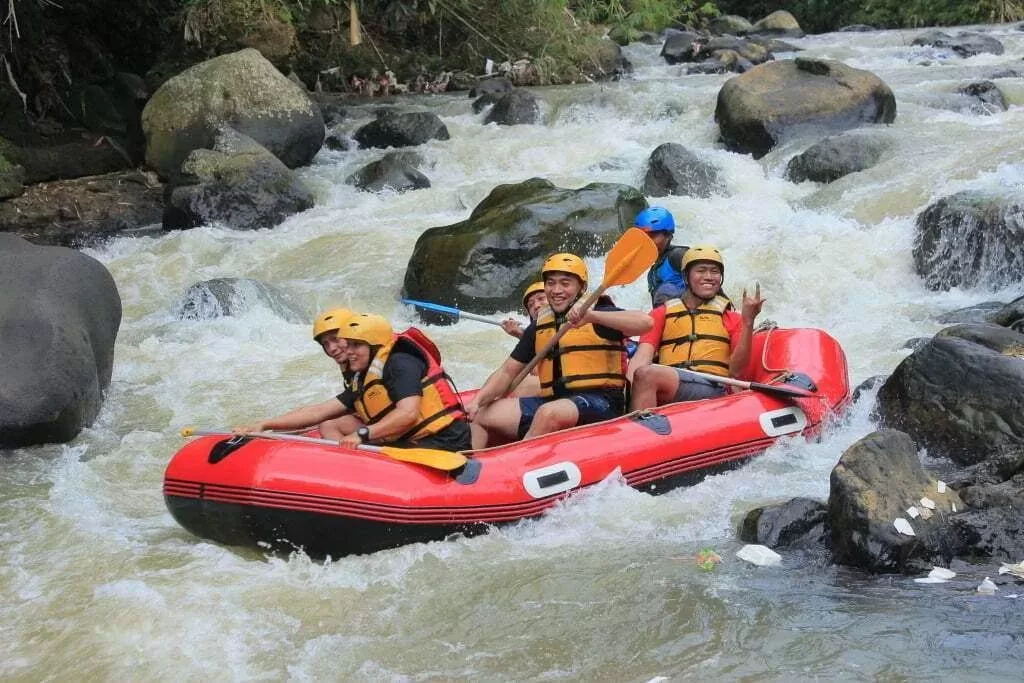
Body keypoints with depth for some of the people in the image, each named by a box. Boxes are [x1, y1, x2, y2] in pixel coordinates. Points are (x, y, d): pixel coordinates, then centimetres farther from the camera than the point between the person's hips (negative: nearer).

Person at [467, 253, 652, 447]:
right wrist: (478, 401, 1)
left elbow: (645, 322, -16)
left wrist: (591, 315, -26)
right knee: (477, 415, -5)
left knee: (549, 413, -37)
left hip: (600, 404, -6)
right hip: (551, 401, 7)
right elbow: (507, 372, 19)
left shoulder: (599, 316, 2)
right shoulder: (539, 327, 19)